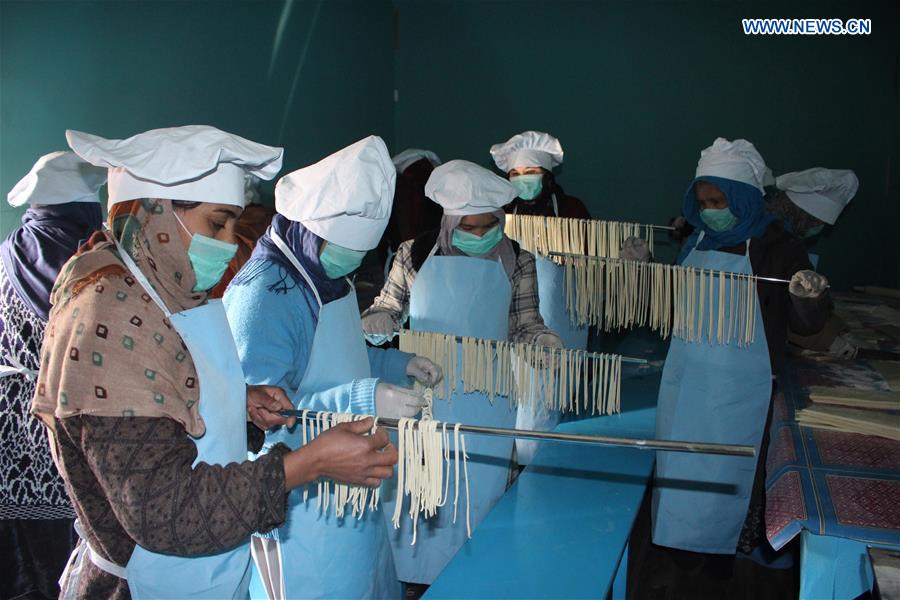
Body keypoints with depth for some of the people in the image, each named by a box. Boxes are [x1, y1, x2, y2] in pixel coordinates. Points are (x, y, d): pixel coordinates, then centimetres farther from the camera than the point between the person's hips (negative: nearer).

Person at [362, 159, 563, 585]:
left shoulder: (516, 262, -2)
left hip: (485, 403, 0)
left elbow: (525, 326, 3)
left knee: (476, 491, 10)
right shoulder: (415, 253, -4)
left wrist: (553, 348, -16)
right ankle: (409, 570, 33)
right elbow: (389, 309, 8)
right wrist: (371, 325, -13)